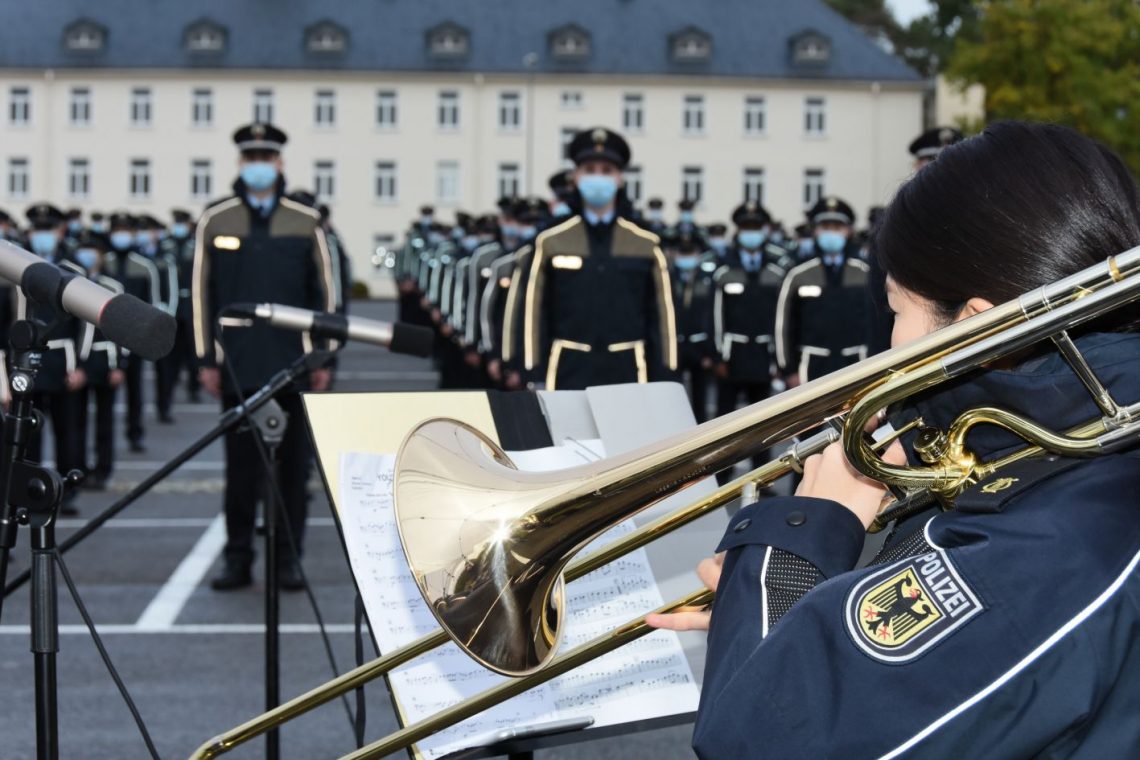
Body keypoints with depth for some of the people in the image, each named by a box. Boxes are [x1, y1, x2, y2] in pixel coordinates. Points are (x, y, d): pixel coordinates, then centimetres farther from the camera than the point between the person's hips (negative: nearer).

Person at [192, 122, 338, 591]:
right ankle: (237, 558, 13)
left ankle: (288, 557, 12)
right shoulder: (215, 221, 4)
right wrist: (206, 359, 1)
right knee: (240, 463, 5)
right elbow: (201, 292, 5)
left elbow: (325, 290, 6)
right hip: (238, 366, 0)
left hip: (293, 363, 0)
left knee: (293, 463, 4)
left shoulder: (306, 222, 4)